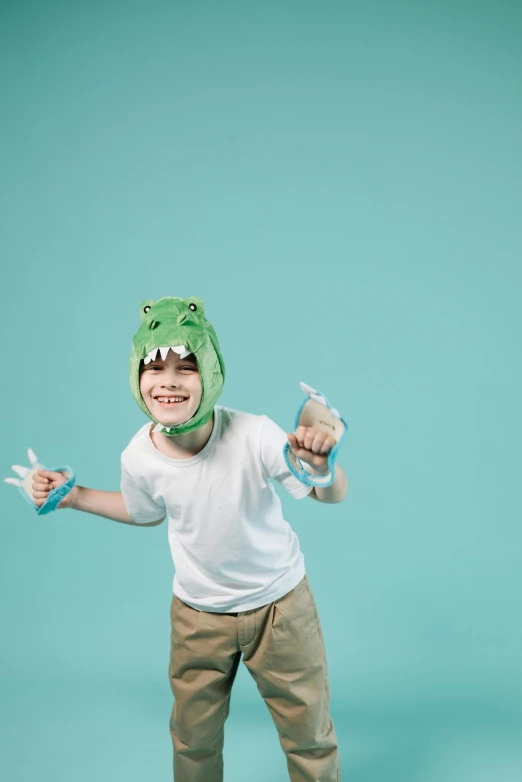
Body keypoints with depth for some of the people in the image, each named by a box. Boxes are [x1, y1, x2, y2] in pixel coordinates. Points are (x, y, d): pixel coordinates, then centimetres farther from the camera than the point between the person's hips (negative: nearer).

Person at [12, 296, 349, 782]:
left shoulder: (254, 436, -31)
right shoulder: (140, 456, -19)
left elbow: (332, 496, -24)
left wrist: (321, 467, -46)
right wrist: (74, 497, -3)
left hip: (278, 603, -2)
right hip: (197, 613, 3)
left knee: (309, 736, 16)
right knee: (193, 740, 23)